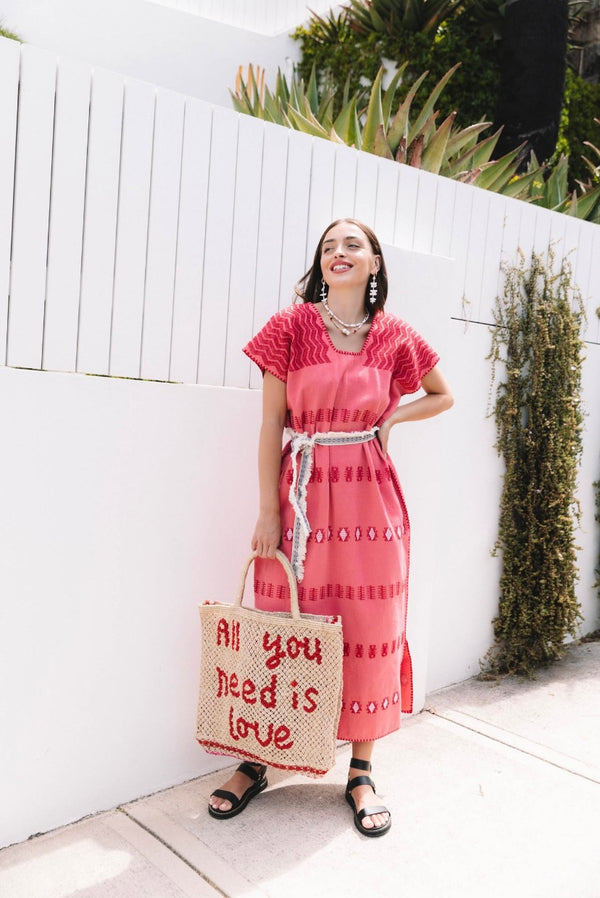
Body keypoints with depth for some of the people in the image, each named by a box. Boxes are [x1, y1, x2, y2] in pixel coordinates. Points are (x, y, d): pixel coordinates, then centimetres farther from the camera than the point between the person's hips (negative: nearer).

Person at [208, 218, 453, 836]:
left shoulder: (394, 338, 5)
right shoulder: (292, 327, 0)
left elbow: (443, 396, 20)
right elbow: (271, 426, -1)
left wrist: (393, 416, 2)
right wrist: (268, 511, -5)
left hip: (369, 496, 1)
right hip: (301, 490, -1)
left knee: (369, 629, 6)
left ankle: (361, 774, 24)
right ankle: (254, 761, 25)